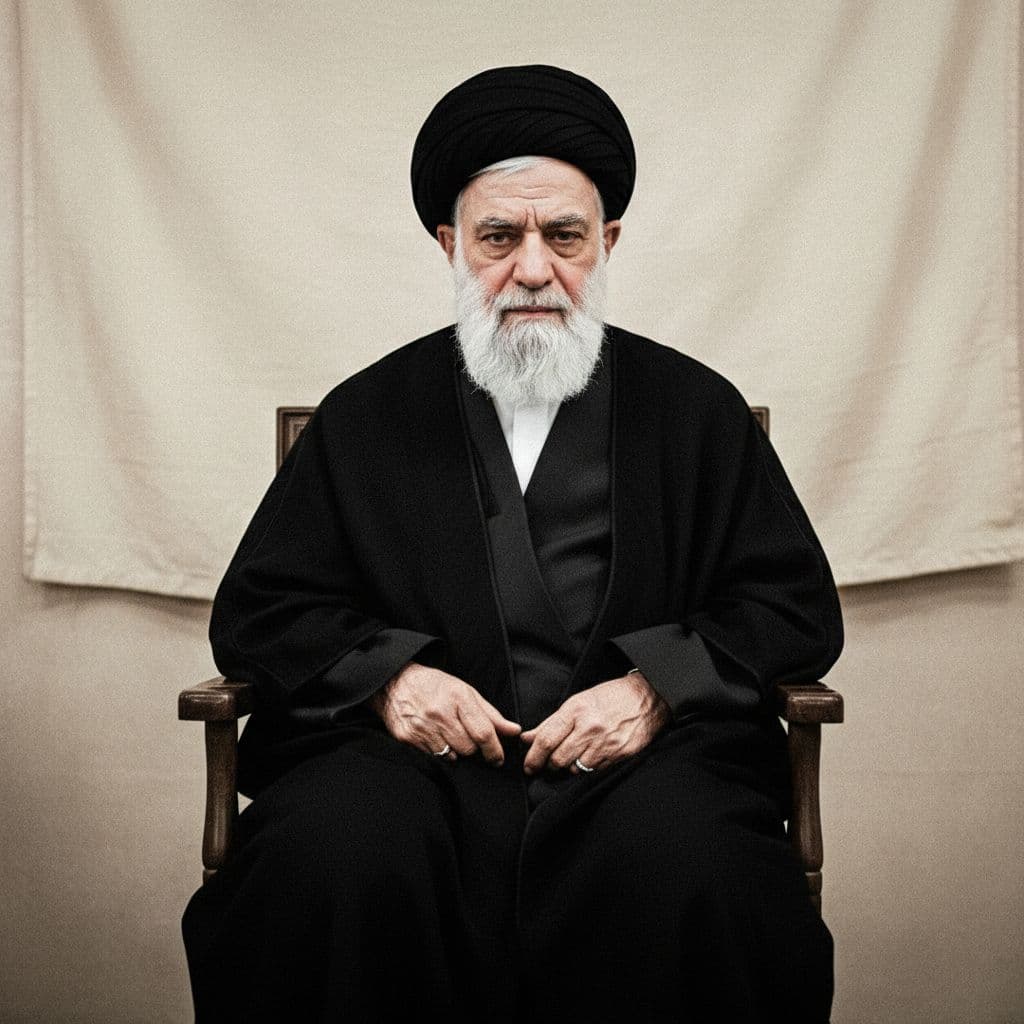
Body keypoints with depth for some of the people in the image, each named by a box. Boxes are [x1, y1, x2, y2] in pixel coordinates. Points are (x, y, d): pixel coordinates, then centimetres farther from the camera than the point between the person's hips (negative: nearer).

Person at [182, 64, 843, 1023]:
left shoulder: (697, 411, 15)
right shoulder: (365, 418, 16)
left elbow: (798, 610, 11)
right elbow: (255, 612, 14)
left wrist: (658, 684, -8)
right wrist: (383, 673, -6)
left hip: (638, 759, 0)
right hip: (415, 757, 1)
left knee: (687, 866, -34)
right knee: (333, 855, -32)